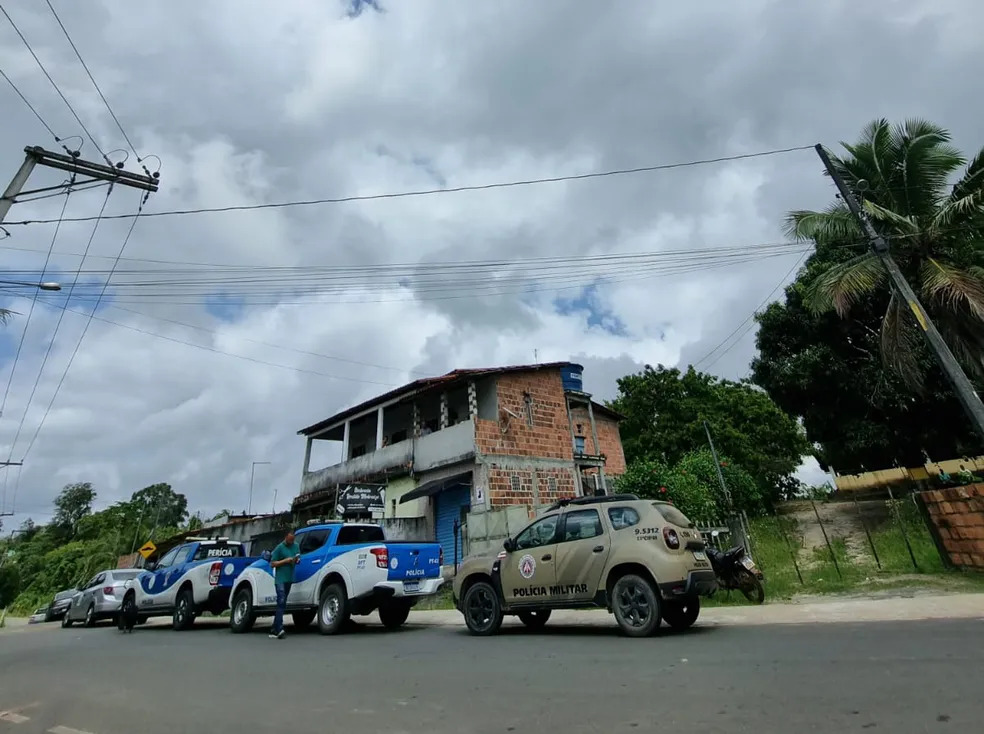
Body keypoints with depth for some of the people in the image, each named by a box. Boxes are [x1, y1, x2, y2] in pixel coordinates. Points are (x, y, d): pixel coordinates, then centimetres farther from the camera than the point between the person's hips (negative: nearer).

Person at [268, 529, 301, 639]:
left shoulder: (296, 546, 10)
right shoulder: (279, 548, -7)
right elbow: (272, 564, -7)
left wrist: (297, 560, -3)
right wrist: (285, 560, -17)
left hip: (289, 579, 6)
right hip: (280, 579, -6)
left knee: (282, 604, 10)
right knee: (281, 602, -16)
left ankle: (274, 630, 19)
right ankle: (279, 629, -19)